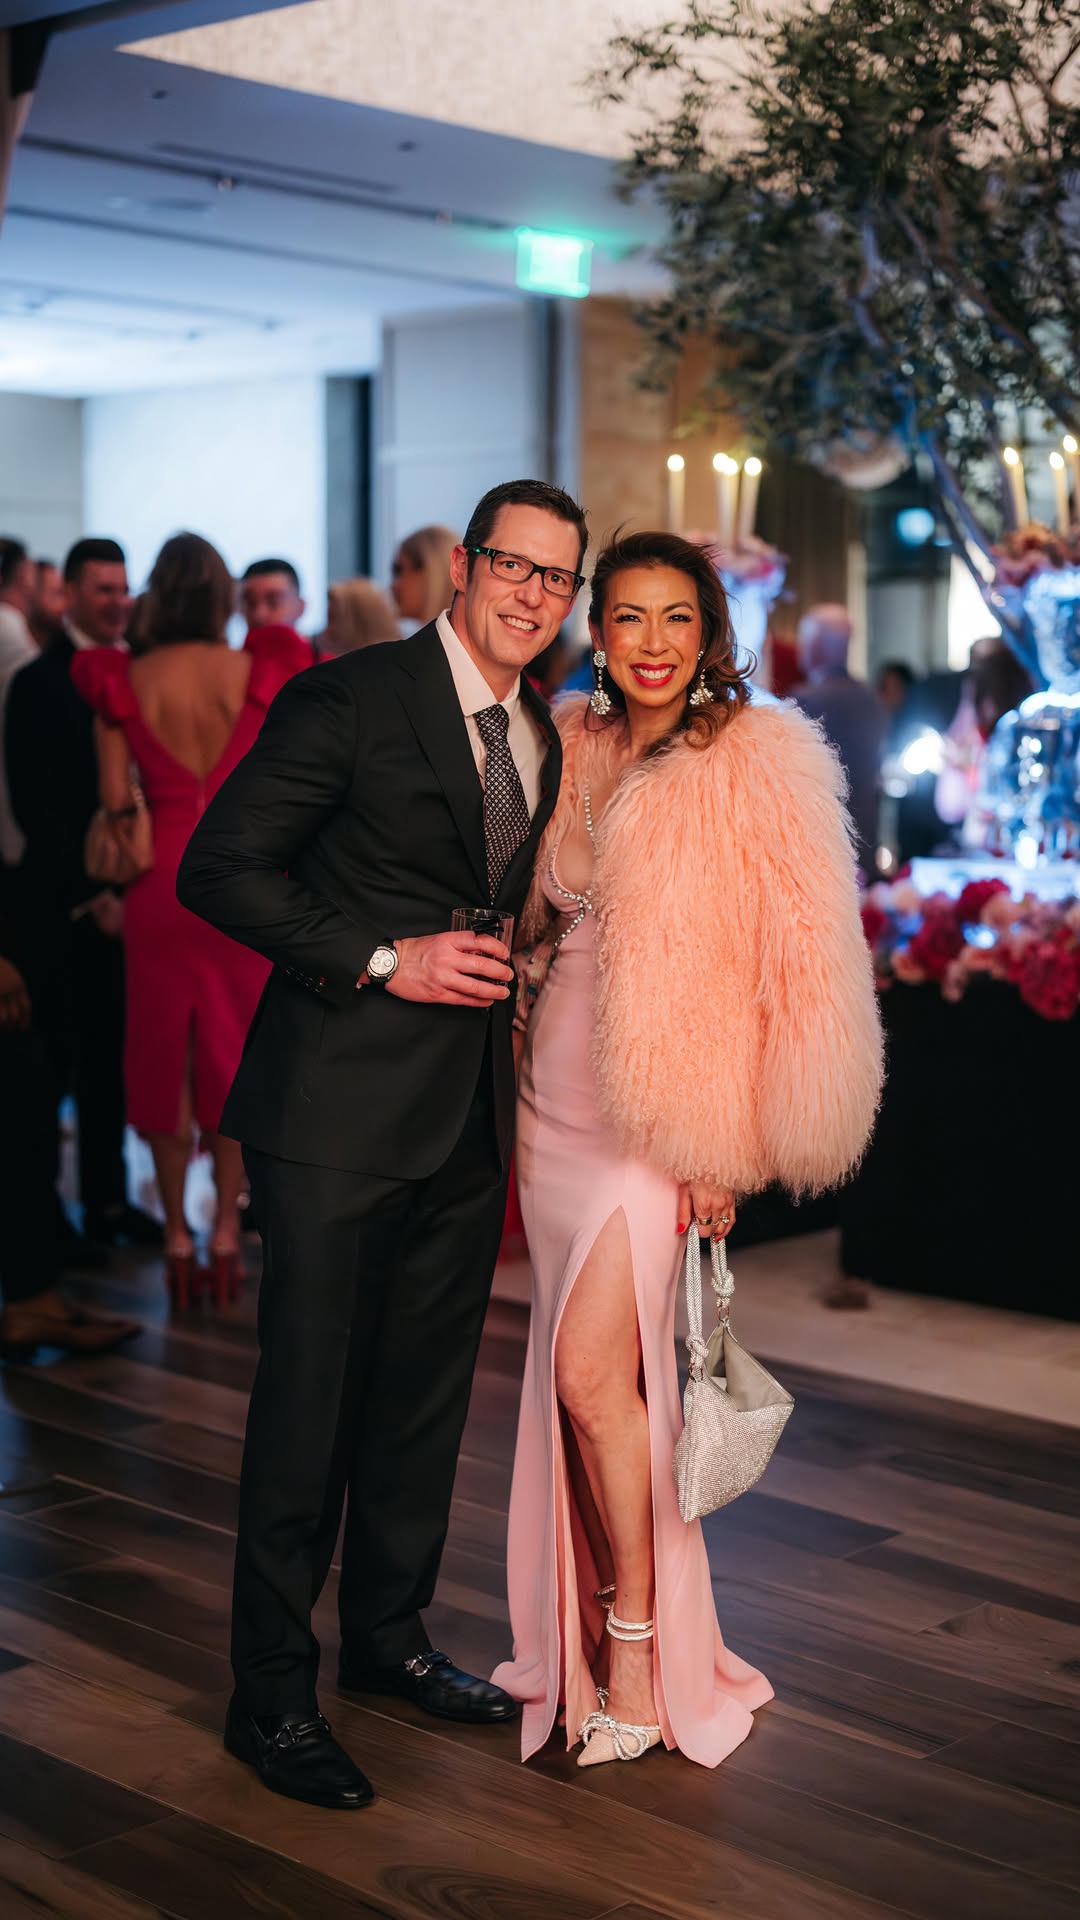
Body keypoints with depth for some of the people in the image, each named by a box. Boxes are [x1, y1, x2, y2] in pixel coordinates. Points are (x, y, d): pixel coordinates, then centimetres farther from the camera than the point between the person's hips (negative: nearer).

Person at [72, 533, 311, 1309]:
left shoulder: (124, 680, -4)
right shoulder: (259, 672, -5)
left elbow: (115, 797, -2)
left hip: (161, 884, 1)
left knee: (163, 1051, 11)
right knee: (236, 1054, 11)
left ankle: (177, 1236, 15)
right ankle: (227, 1230, 11)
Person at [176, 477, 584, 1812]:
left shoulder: (541, 736, 13)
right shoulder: (349, 700, -10)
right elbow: (217, 869, -14)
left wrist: (505, 971, 5)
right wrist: (383, 960, -18)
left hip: (468, 1113, 7)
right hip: (341, 1109, -7)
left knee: (425, 1392, 16)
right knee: (307, 1398, -1)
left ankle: (387, 1636, 34)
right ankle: (270, 1697, 12)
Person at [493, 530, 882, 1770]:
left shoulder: (756, 766, -7)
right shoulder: (567, 751, 9)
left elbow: (799, 961, -9)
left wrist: (728, 1147, -13)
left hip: (665, 1099, -5)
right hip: (559, 1094, 5)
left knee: (592, 1368, -13)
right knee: (577, 1375, 8)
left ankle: (640, 1646, 3)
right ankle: (588, 1628, 21)